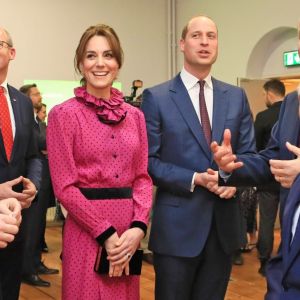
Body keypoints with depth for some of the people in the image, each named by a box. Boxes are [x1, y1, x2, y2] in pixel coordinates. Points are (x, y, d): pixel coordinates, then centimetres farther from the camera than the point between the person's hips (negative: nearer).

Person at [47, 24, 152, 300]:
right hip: (86, 233, -4)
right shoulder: (63, 115, -6)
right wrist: (106, 234, -12)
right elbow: (64, 186, -9)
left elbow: (143, 177, 7)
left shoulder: (135, 116, 8)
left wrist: (138, 227, -8)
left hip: (128, 234, 5)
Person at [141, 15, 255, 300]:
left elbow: (249, 153, 10)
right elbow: (148, 160, -7)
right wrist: (195, 179, -18)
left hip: (223, 223, 4)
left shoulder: (236, 96, 8)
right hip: (177, 224, -4)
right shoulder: (156, 97, -4)